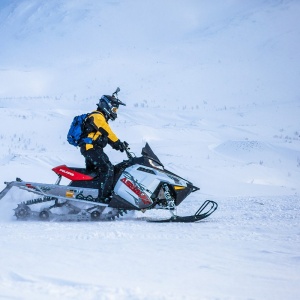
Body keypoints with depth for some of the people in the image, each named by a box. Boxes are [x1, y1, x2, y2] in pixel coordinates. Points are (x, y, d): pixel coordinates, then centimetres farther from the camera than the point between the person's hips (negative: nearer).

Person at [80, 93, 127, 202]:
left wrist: (118, 144, 6)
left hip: (90, 149, 11)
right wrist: (119, 143, -18)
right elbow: (106, 132, -20)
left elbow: (106, 136, 18)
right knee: (107, 169, -20)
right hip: (91, 148, -11)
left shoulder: (101, 117, 20)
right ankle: (103, 197, -26)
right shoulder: (97, 116, -12)